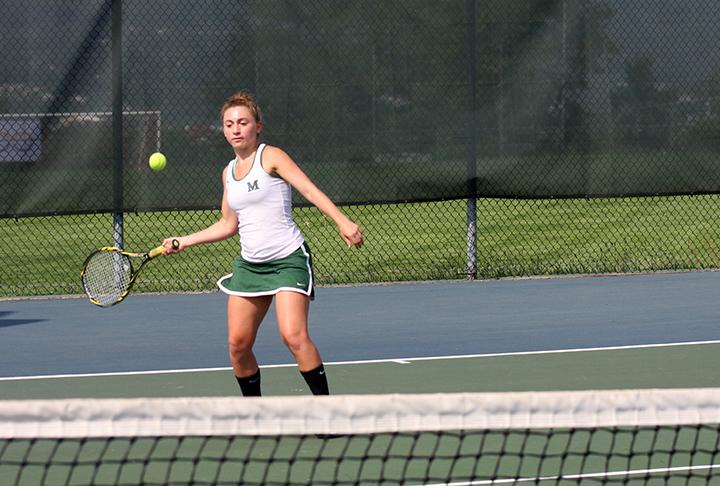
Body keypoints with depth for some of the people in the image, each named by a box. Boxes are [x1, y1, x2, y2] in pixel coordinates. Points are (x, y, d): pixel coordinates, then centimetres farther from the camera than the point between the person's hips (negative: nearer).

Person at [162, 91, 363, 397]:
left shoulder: (271, 157, -5)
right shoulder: (229, 172, 14)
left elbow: (310, 189, -17)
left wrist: (342, 222, -30)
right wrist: (183, 242, 22)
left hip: (288, 259, -7)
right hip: (249, 264, 7)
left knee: (294, 336, -23)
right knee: (238, 344, 0)